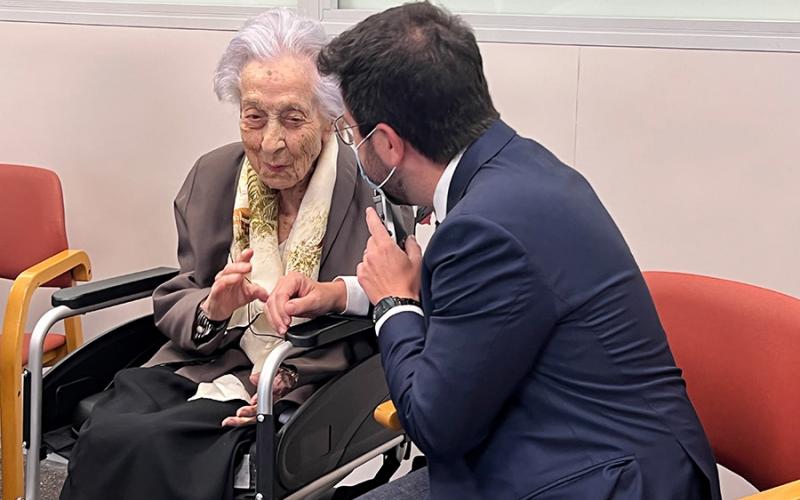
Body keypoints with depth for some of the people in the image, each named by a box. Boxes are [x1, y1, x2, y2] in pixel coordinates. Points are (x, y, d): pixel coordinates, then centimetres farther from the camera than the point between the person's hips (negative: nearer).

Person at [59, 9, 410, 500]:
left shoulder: (374, 195, -9)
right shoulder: (213, 175, 7)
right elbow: (173, 305, 12)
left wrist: (294, 375, -19)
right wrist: (211, 311, -12)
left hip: (306, 388, -4)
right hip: (203, 364, 5)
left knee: (145, 444, -26)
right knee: (104, 434, -25)